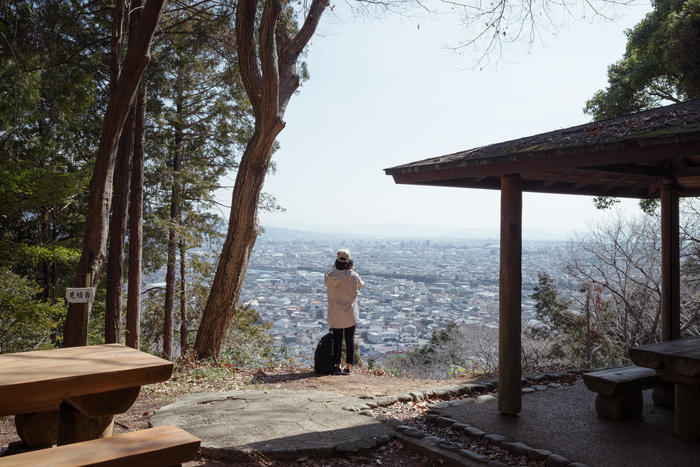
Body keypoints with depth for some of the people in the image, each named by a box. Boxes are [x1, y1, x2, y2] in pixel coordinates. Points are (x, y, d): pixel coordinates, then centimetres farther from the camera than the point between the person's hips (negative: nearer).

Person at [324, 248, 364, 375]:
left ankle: (337, 366, 12)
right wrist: (352, 270, 13)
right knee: (350, 341, 9)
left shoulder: (329, 276, -8)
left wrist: (335, 266, 10)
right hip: (350, 314, -1)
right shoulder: (353, 276, -13)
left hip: (334, 314, 2)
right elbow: (361, 285, 7)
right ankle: (348, 367, 12)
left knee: (337, 340, 11)